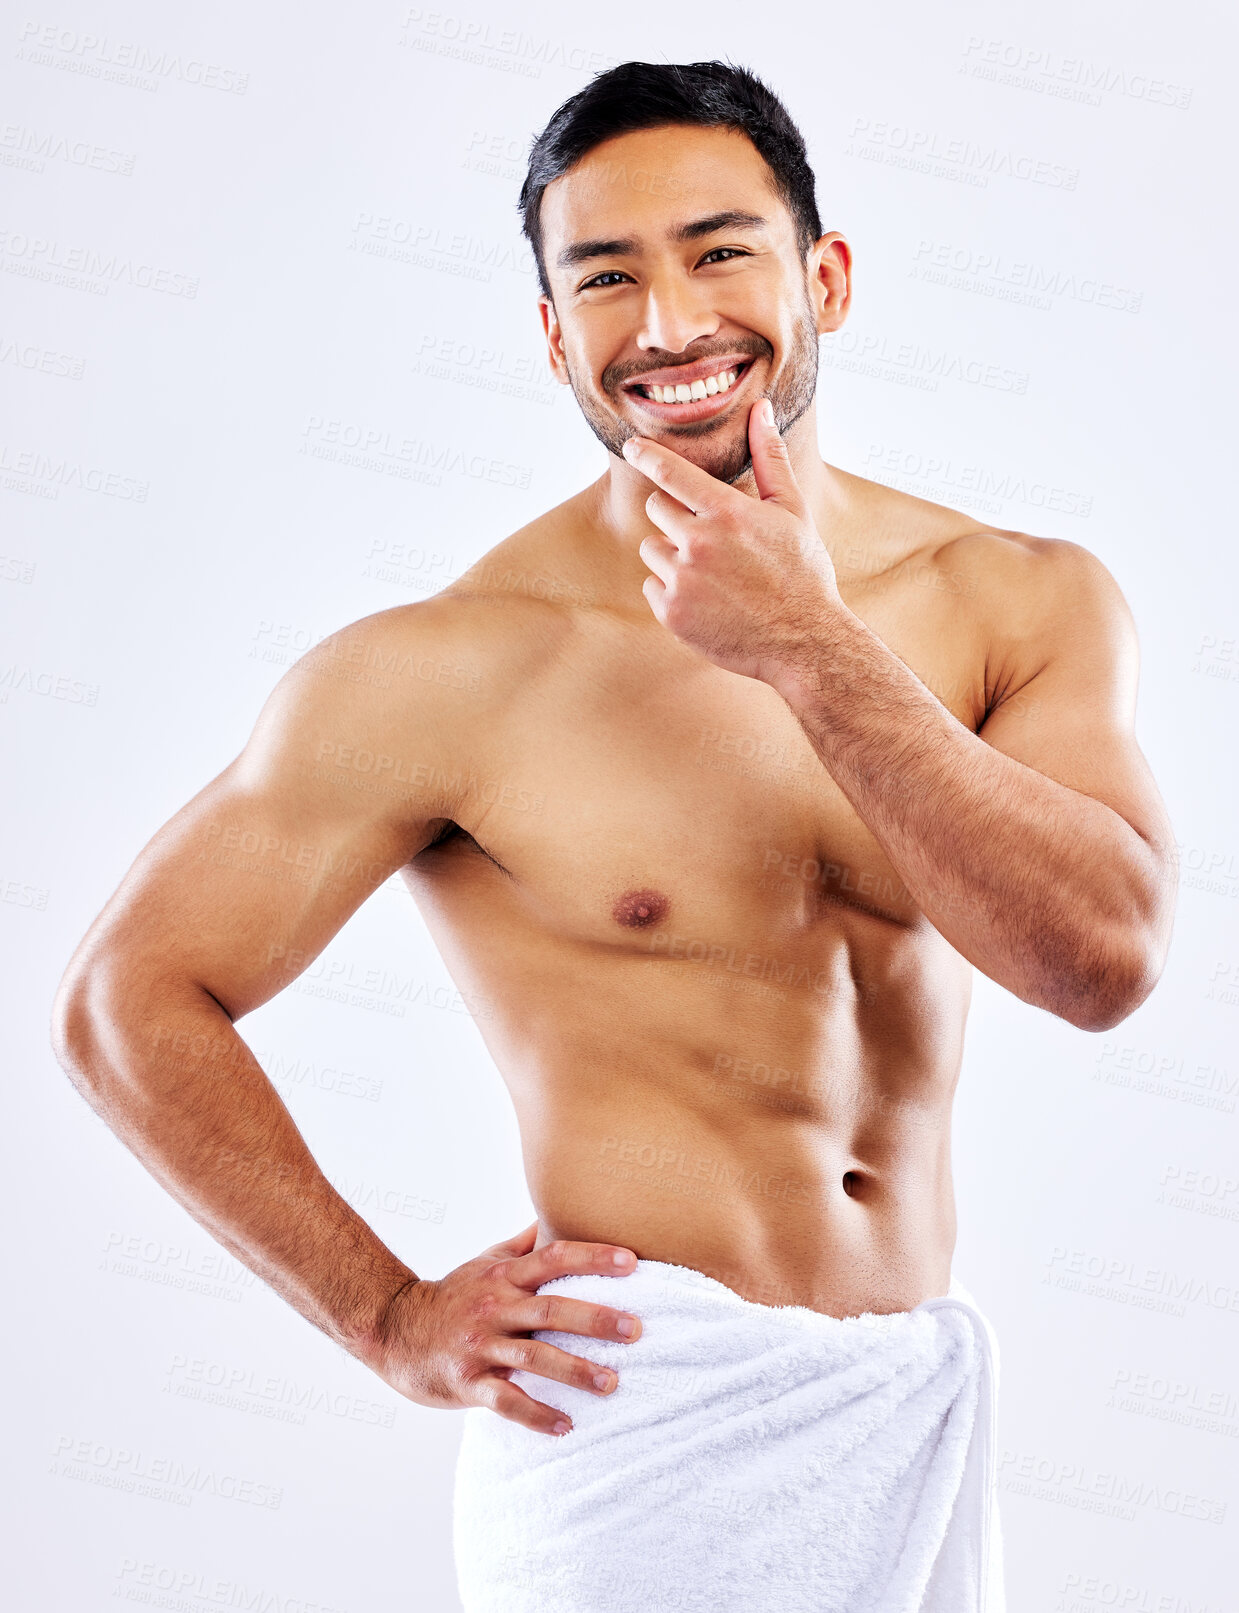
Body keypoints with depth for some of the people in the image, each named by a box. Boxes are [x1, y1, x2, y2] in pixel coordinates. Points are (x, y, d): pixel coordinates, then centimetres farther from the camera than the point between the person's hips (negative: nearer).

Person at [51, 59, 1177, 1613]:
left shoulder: (1023, 601, -2)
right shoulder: (450, 669, -14)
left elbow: (1104, 957, -15)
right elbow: (126, 999, -9)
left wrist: (811, 652, -20)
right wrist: (392, 1320, -8)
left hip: (935, 1395, 5)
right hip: (648, 1410, -4)